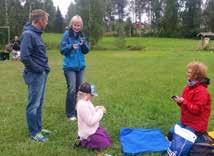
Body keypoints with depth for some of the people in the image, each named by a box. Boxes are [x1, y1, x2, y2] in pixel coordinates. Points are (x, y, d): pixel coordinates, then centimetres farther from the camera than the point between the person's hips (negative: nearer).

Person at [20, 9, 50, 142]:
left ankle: (38, 128, 28)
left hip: (42, 74, 9)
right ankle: (34, 133, 13)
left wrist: (45, 67, 9)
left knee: (39, 103, 16)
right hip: (35, 75, -9)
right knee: (33, 105, 2)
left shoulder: (36, 33, 12)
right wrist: (38, 69, -14)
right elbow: (25, 57, -23)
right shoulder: (28, 34, -17)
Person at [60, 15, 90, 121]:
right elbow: (62, 50, -9)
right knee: (72, 89, -10)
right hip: (69, 66, -5)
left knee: (79, 89, 9)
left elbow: (86, 51, 8)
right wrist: (71, 46, -26)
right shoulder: (67, 35, -6)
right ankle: (70, 113, 1)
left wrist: (83, 44, -13)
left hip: (80, 66, 5)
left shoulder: (81, 35, 8)